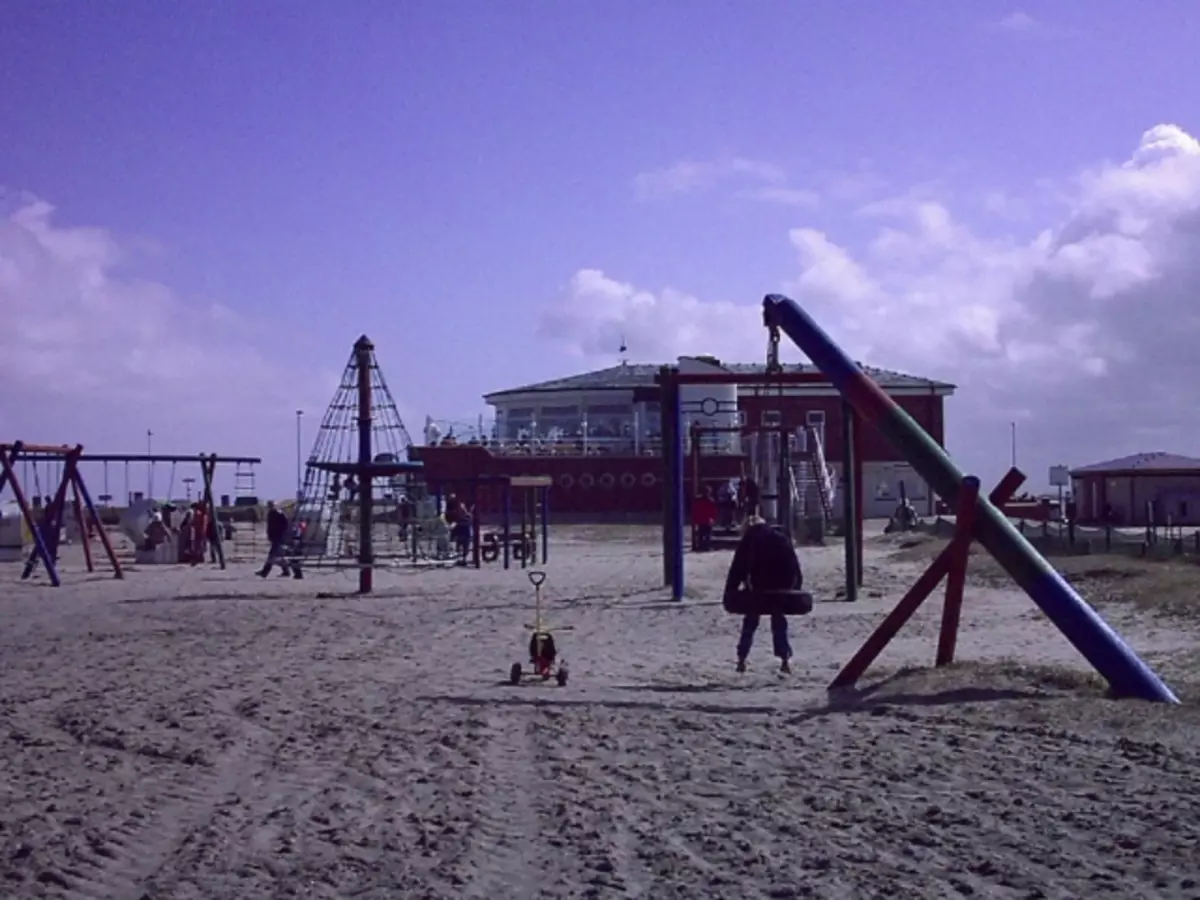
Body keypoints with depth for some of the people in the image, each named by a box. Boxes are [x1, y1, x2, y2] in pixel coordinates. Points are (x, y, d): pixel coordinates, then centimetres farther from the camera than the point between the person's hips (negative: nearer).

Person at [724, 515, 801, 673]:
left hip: (758, 587, -2)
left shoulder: (748, 541, 8)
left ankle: (741, 659, 6)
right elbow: (795, 566, 15)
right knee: (779, 621, 13)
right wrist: (796, 587, 16)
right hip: (782, 587, 2)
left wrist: (730, 592, 4)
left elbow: (737, 568, 2)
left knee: (750, 622, 10)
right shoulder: (781, 538, 17)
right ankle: (785, 659, 4)